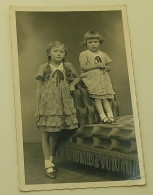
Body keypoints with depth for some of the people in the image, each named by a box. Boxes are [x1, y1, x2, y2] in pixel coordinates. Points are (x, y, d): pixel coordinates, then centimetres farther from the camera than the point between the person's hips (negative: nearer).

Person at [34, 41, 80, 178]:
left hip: (62, 104, 3)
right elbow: (39, 89, 0)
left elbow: (77, 77, 24)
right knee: (46, 133, -1)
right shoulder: (44, 68, -3)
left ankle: (51, 158, 25)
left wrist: (72, 84, 1)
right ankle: (48, 163, 3)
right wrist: (37, 108, -3)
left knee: (56, 133, 10)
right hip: (47, 104, -3)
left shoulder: (67, 67, 6)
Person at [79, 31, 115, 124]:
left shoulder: (103, 55, 17)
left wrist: (105, 67, -6)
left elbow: (109, 67, 20)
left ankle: (110, 115, -14)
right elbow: (83, 67, -13)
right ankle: (103, 116, -19)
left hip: (103, 79, 4)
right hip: (91, 79, -4)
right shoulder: (84, 54, 0)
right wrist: (97, 65, -15)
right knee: (97, 97, -16)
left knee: (105, 97, -7)